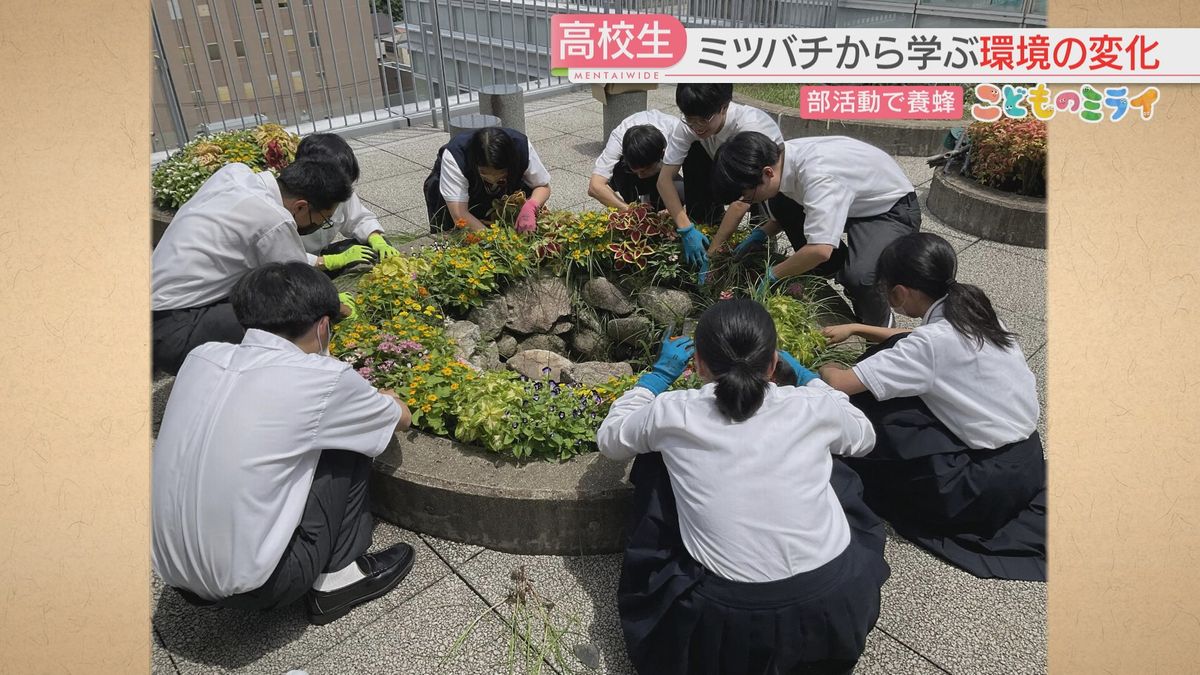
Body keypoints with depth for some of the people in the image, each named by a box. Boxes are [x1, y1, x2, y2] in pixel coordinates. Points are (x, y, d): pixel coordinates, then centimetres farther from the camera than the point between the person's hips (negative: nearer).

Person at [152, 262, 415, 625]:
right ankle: (335, 579, 14)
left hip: (170, 570, 6)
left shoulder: (201, 356, 1)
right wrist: (384, 398, 30)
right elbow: (401, 417, 6)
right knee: (348, 453, 4)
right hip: (247, 588, -6)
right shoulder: (323, 379, -15)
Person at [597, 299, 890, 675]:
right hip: (837, 607, 2)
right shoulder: (812, 407, -5)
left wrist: (660, 374, 23)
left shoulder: (672, 414, -9)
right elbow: (865, 438, 20)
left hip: (724, 628, -1)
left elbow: (609, 440, 14)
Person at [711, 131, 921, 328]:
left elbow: (820, 250, -42)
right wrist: (760, 234, -9)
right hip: (853, 202, 8)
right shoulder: (779, 156, -12)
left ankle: (879, 323, 1)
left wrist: (772, 275, -26)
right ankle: (830, 270, 10)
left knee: (858, 276, -33)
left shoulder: (817, 174, -39)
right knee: (777, 204, -5)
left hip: (894, 209, -8)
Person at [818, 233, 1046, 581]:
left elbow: (840, 384, -24)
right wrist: (856, 329, 16)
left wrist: (826, 368, -1)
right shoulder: (970, 310, -1)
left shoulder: (934, 342, -25)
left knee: (862, 411, -9)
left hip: (993, 485, -8)